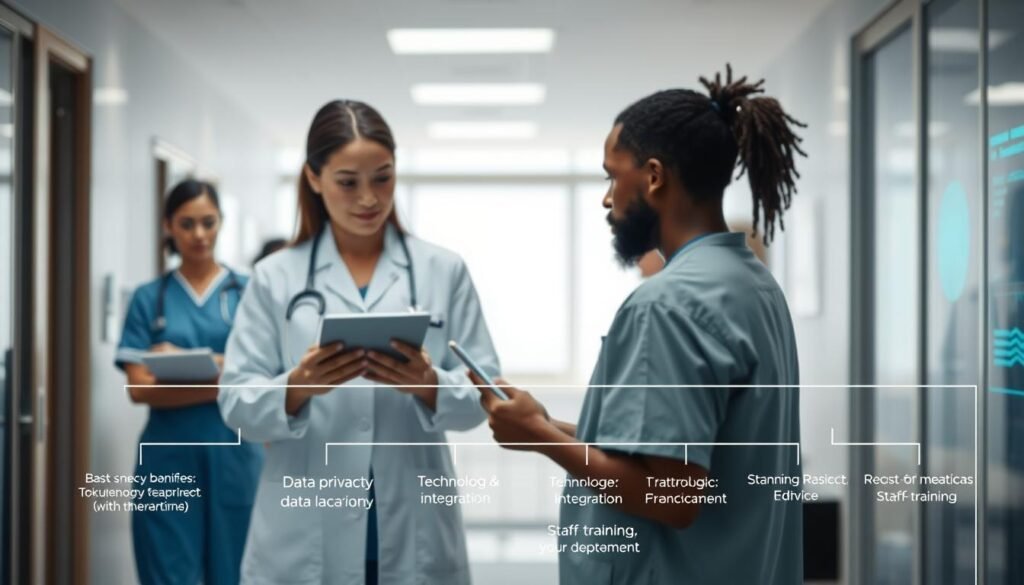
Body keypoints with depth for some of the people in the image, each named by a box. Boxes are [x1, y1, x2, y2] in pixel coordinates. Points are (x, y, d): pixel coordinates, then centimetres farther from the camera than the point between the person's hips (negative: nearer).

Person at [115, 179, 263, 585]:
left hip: (233, 454, 0)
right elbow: (140, 388, -2)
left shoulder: (248, 292, 4)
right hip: (169, 457, 0)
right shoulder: (149, 298, 6)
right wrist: (222, 382, -12)